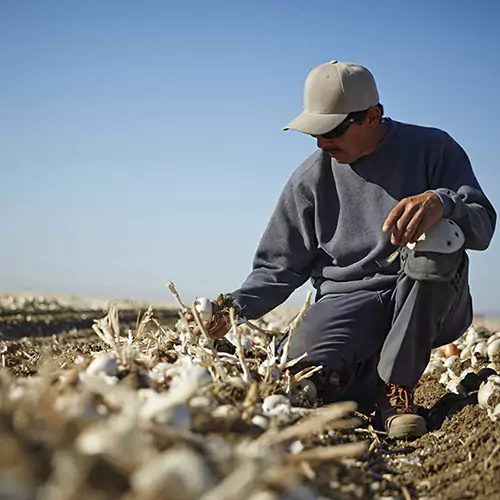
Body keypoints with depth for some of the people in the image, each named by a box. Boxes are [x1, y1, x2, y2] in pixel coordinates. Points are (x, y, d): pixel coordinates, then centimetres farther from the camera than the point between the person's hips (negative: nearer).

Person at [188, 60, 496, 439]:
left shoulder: (431, 149, 0)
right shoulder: (311, 179, 7)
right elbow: (280, 267, 8)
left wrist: (443, 202, -32)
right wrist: (235, 305, -11)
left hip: (429, 305, -1)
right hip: (347, 300, 1)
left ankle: (397, 383, -16)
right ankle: (368, 383, 10)